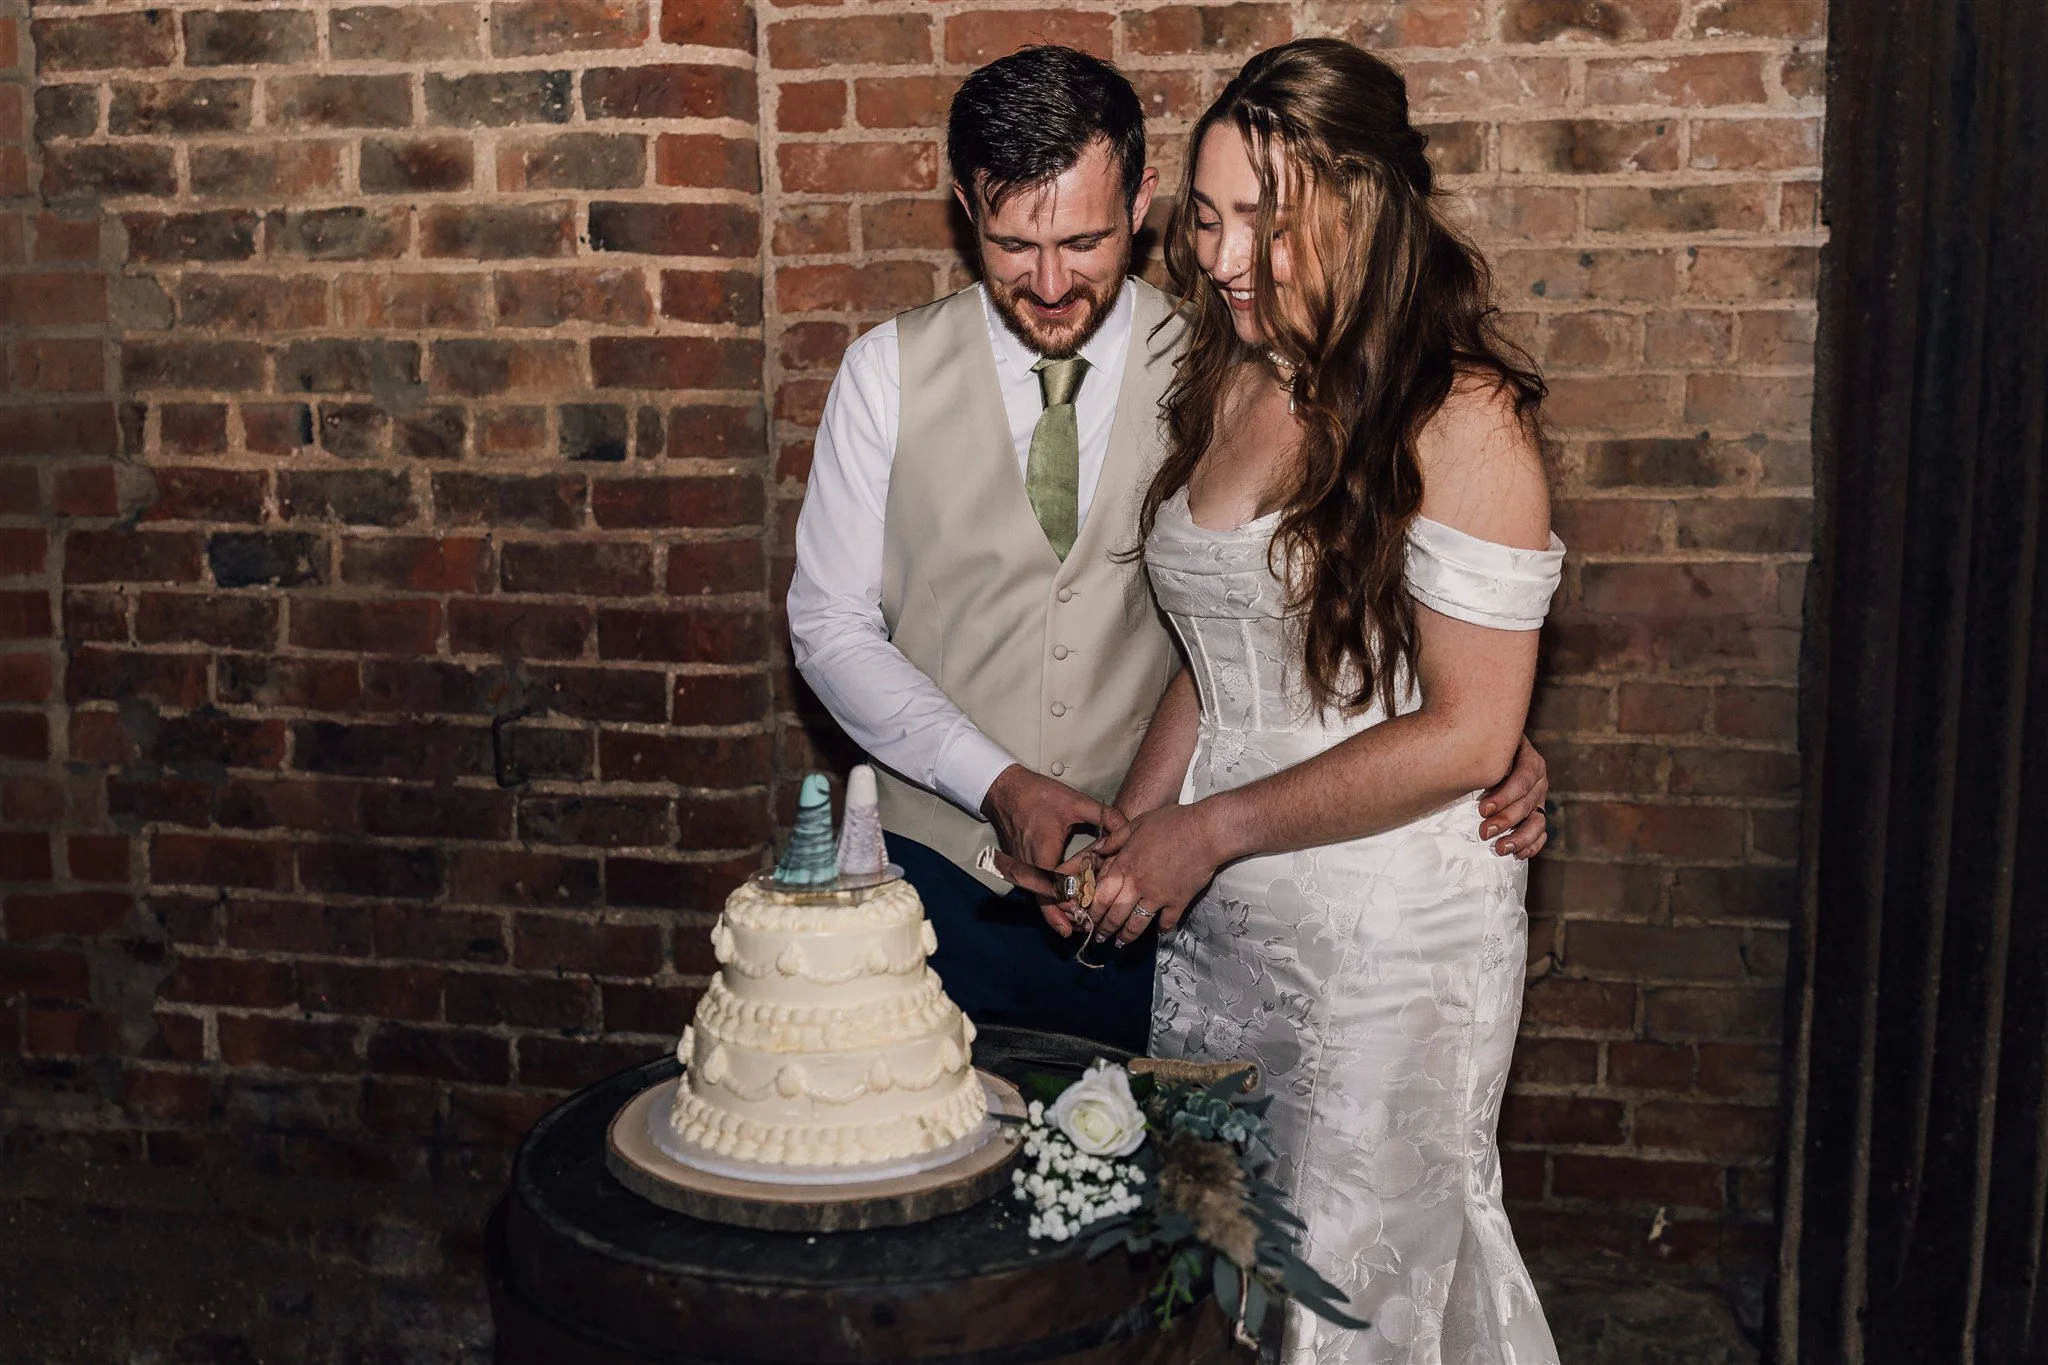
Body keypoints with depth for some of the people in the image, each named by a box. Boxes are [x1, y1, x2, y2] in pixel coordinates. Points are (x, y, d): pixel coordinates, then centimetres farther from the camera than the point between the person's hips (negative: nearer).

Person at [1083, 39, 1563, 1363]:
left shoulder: (1463, 419, -15)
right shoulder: (1229, 386, 7)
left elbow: (1468, 734, -17)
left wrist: (1210, 829, -14)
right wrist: (1131, 834, 1)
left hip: (1392, 936, -6)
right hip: (1217, 921, 6)